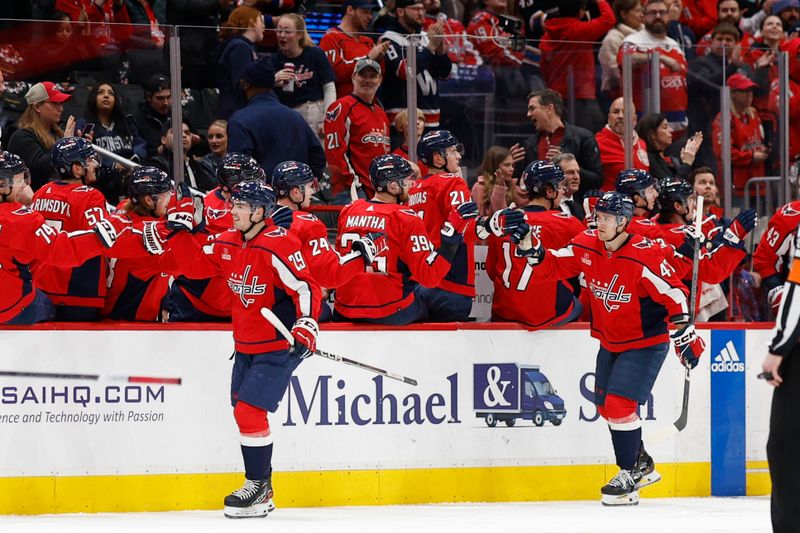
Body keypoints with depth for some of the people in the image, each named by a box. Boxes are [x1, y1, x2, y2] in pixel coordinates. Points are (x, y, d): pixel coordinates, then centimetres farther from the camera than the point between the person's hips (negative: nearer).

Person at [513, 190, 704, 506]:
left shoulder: (645, 255, -25)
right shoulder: (586, 247, -7)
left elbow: (673, 294, -21)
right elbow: (551, 267, 0)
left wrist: (686, 336, -21)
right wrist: (530, 247, -18)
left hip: (645, 343, -7)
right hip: (610, 342, 7)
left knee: (620, 405, -16)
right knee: (606, 406, 14)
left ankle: (629, 477, -4)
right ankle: (642, 465, 33)